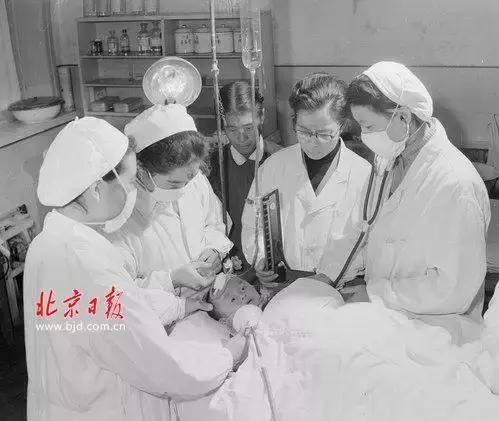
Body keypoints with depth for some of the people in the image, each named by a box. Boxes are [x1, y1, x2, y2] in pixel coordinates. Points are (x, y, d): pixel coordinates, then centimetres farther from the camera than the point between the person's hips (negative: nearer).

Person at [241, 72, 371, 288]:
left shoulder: (364, 175, 1)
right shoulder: (273, 166, 6)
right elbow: (253, 226, 14)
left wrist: (328, 276, -12)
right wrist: (261, 259, -4)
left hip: (339, 288, 0)